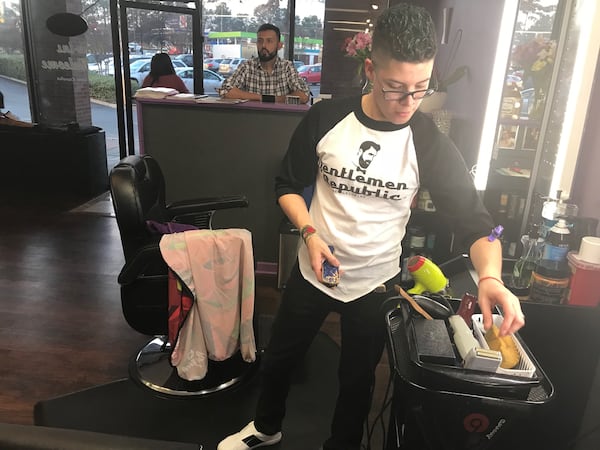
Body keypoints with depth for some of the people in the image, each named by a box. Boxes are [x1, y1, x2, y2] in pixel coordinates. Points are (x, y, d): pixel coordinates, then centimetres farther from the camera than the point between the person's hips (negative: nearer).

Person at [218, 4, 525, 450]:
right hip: (313, 271, 2)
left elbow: (474, 220, -16)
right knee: (278, 359, 21)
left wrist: (489, 277, -35)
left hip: (376, 283, -1)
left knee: (357, 378, 19)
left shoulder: (430, 143, -15)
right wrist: (310, 233, -18)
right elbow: (288, 184, -1)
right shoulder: (325, 118, -13)